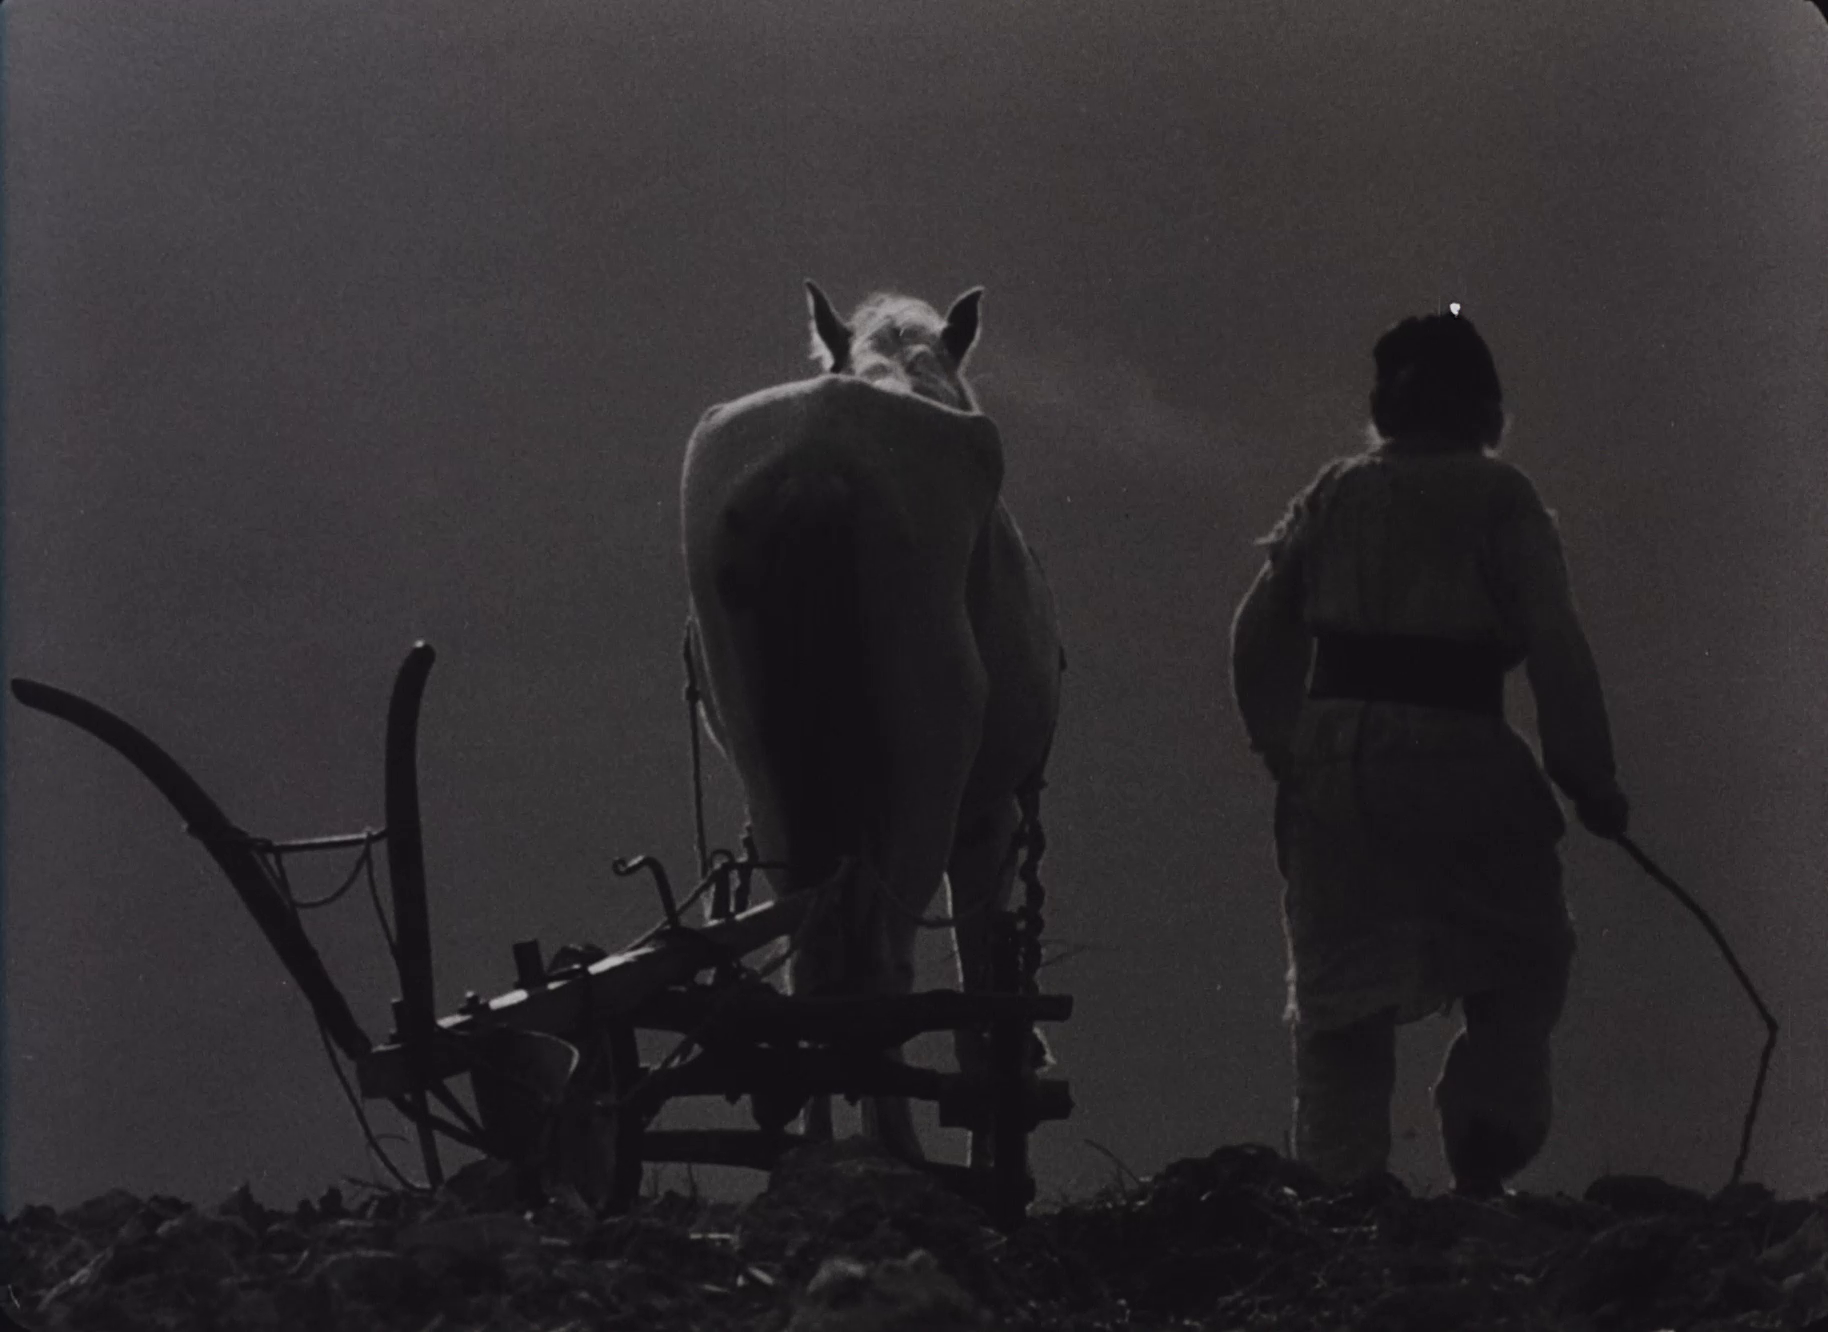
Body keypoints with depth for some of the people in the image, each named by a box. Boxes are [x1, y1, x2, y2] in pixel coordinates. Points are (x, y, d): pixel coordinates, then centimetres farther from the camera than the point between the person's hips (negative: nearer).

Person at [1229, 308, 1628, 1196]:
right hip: (1453, 755, -4)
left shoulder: (1333, 494, 10)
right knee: (1523, 963, 13)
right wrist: (1589, 779, -2)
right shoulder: (1499, 499, -2)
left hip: (1332, 757, 4)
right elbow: (1555, 647, -8)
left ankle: (1336, 1182, 5)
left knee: (1338, 991, 10)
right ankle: (1485, 1143, -5)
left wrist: (1283, 751, 21)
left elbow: (1257, 633, 11)